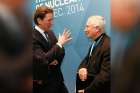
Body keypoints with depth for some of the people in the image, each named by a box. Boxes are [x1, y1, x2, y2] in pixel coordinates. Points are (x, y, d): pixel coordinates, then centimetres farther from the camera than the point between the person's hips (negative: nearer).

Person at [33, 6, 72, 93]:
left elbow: (60, 51, 13)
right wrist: (59, 44, -23)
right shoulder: (33, 38, -19)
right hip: (43, 84, -7)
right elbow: (43, 60, -26)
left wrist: (56, 60, -9)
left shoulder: (50, 33, 6)